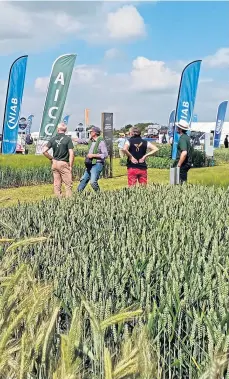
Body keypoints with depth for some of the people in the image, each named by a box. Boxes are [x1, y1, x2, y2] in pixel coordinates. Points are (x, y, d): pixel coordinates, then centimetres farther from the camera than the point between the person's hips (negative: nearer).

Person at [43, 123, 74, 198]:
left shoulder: (53, 139, 3)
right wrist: (71, 166, -7)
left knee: (57, 184, 9)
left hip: (55, 163, 5)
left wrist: (51, 158, 9)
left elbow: (44, 151, -3)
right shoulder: (68, 139, -7)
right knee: (68, 184, 1)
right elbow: (71, 154, -13)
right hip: (64, 163, -5)